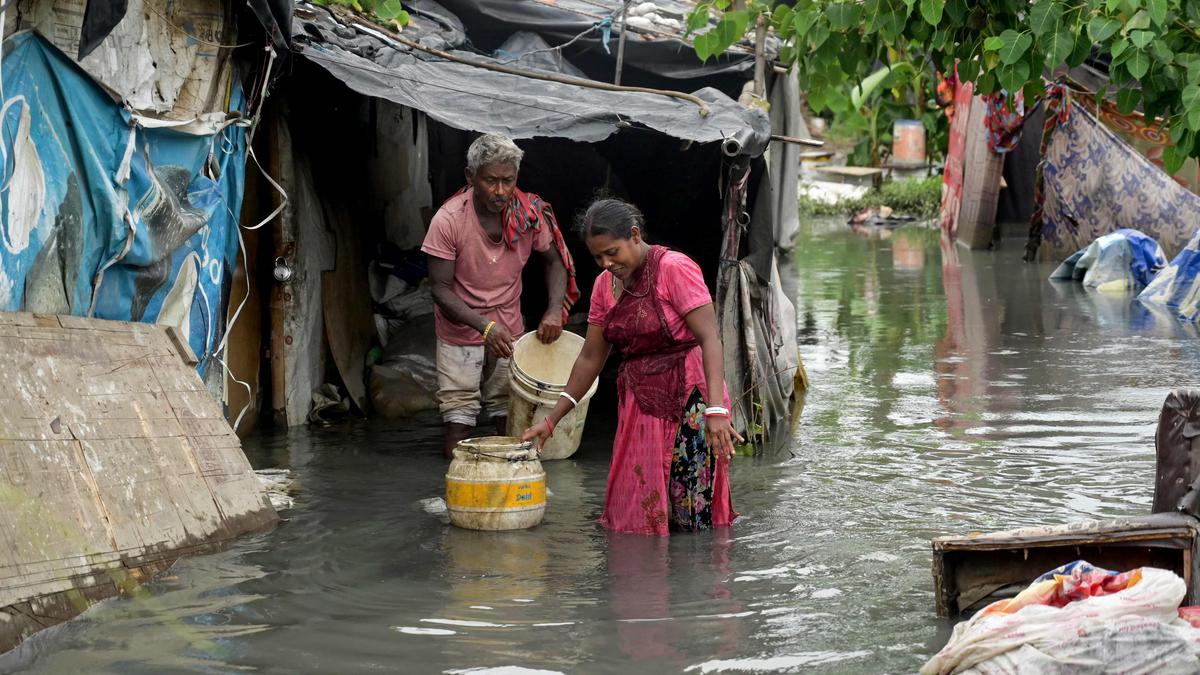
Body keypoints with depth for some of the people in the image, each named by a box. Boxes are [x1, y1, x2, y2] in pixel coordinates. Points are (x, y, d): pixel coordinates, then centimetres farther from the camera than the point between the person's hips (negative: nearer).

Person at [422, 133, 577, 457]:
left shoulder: (529, 213, -10)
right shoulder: (449, 220, -20)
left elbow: (555, 260, 7)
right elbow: (441, 289, -17)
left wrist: (554, 310, -10)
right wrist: (485, 326, -30)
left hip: (510, 331, 3)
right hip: (461, 335, -3)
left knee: (511, 425, 5)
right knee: (458, 429, -4)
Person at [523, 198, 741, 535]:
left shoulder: (674, 268, -10)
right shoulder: (605, 285, 11)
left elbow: (709, 339, -17)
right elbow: (591, 358, 16)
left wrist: (716, 411, -28)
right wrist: (551, 420, 13)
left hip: (688, 399, -7)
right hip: (638, 404, 7)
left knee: (692, 512, -8)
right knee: (635, 514, 4)